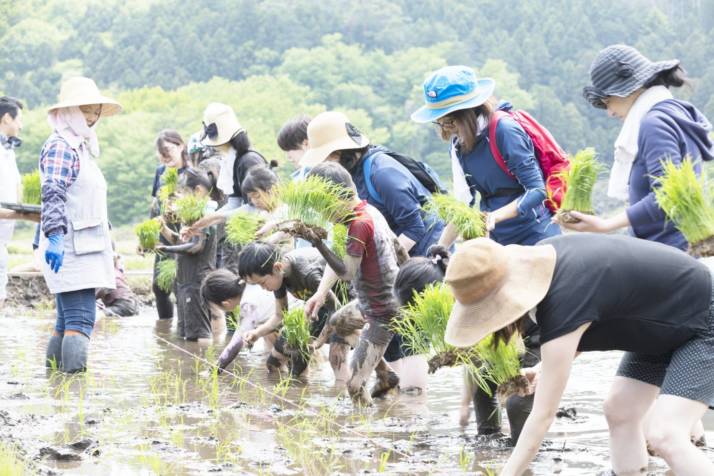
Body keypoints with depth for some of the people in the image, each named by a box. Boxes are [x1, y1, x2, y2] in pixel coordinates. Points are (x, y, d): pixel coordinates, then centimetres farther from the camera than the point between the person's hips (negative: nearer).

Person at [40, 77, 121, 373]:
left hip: (84, 248, 10)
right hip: (69, 249, -10)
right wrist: (54, 235, -33)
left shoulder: (81, 147, 21)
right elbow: (53, 194, -22)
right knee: (80, 320, -18)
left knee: (67, 322, 11)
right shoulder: (60, 146, -10)